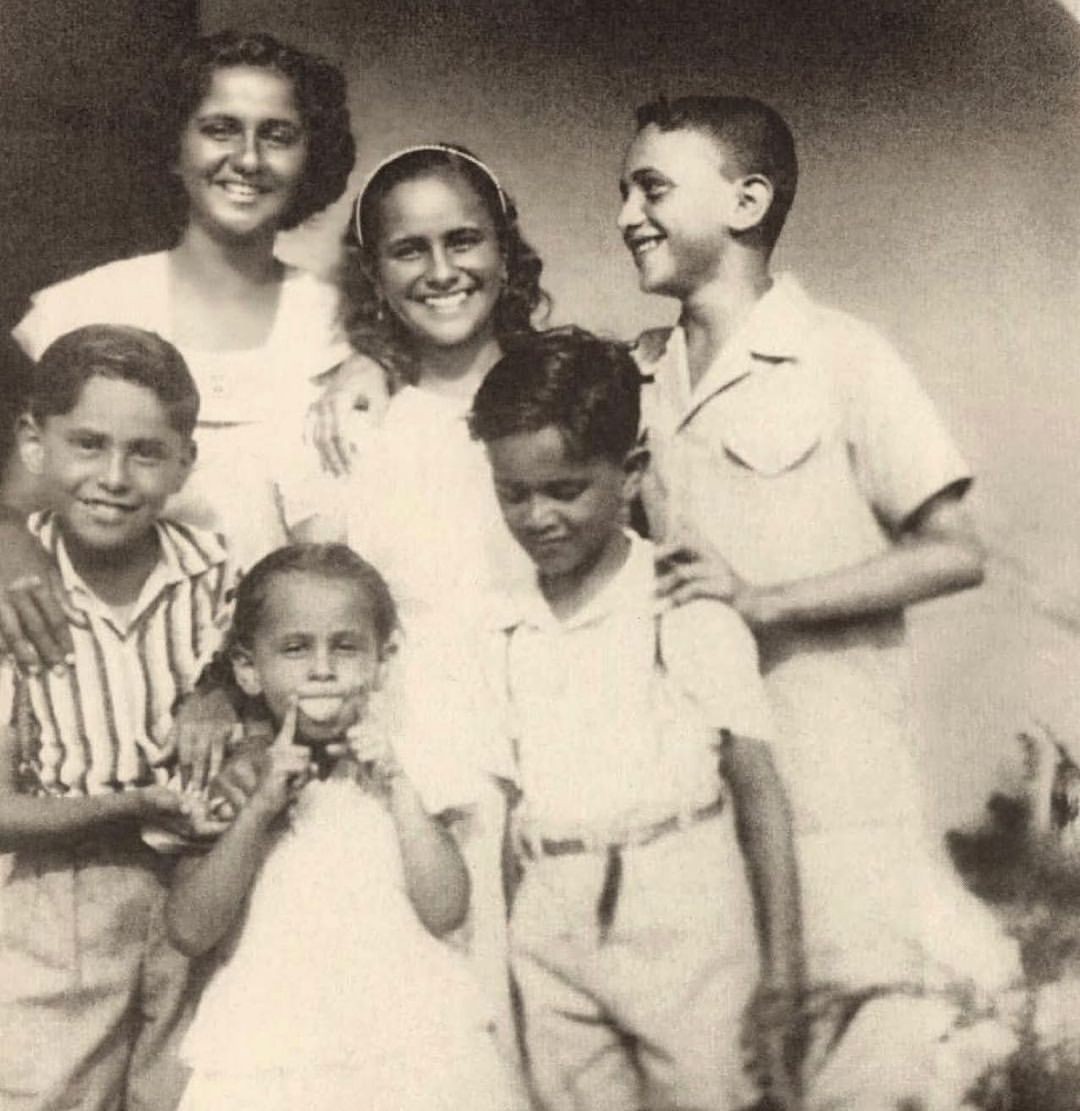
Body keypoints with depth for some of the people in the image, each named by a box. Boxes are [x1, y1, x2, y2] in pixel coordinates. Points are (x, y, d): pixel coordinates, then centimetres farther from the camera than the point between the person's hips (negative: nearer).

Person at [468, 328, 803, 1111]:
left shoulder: (687, 614, -5)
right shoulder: (505, 634, 8)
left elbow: (759, 793, -4)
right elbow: (512, 799, 13)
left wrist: (782, 961, -6)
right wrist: (502, 950, 9)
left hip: (680, 915, -4)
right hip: (551, 931, 4)